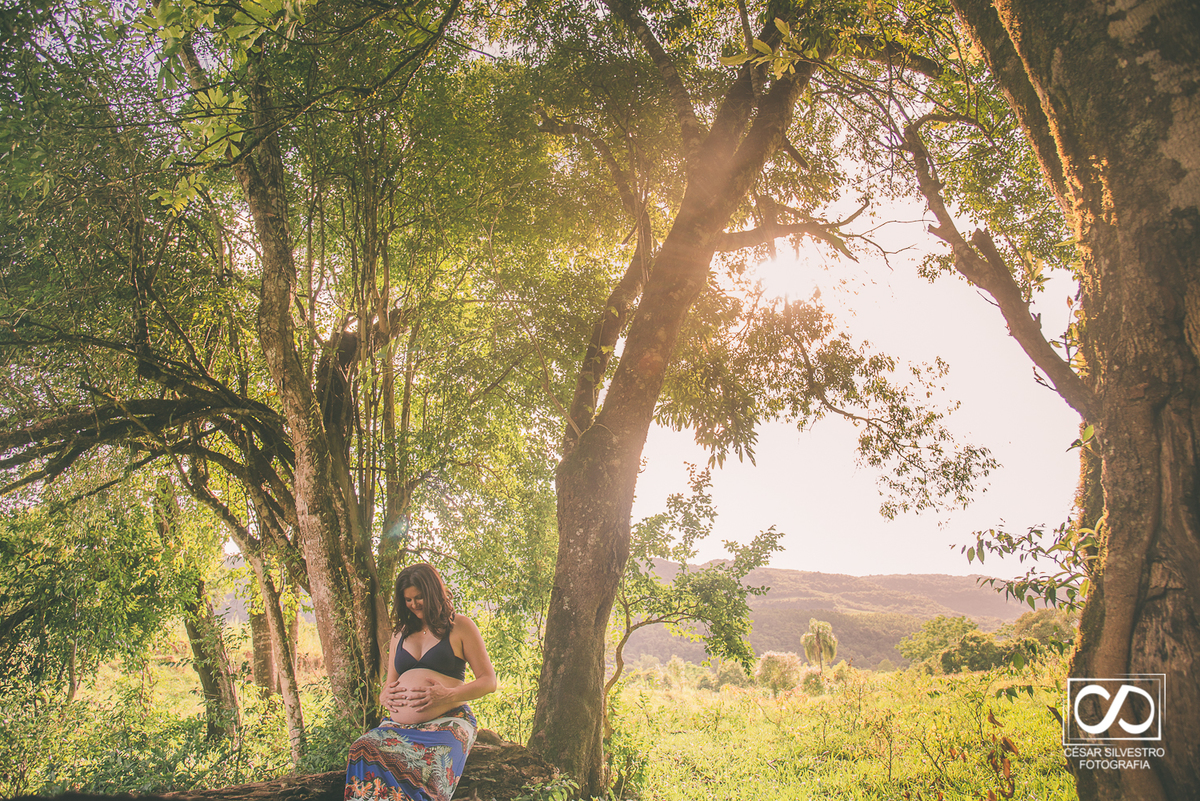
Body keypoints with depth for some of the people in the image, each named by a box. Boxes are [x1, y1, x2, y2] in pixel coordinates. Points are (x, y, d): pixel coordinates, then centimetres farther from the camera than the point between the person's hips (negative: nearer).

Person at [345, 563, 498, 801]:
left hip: (447, 723, -4)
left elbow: (489, 681, 6)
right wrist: (385, 696, 6)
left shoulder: (459, 626, 9)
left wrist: (449, 695, -10)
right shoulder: (401, 633, 25)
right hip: (399, 725, 5)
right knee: (362, 750, -31)